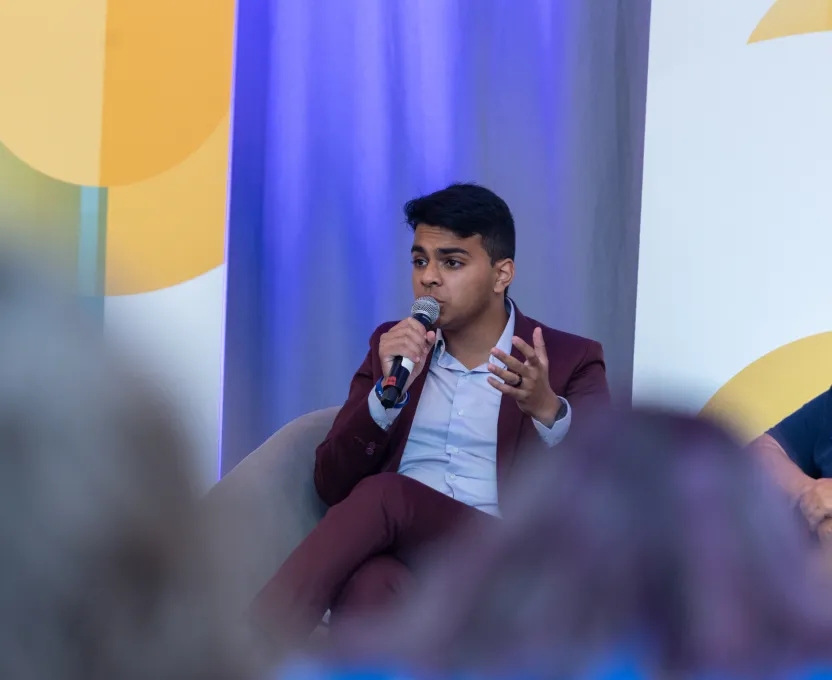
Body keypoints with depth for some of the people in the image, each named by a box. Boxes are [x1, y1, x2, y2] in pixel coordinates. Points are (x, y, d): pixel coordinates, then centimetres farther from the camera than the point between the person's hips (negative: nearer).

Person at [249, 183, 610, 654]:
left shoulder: (569, 361, 10)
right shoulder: (393, 347, 20)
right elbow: (333, 486, 11)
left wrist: (547, 411, -22)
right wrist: (387, 392, -6)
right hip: (395, 558, 2)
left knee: (384, 493, -32)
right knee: (370, 589, -37)